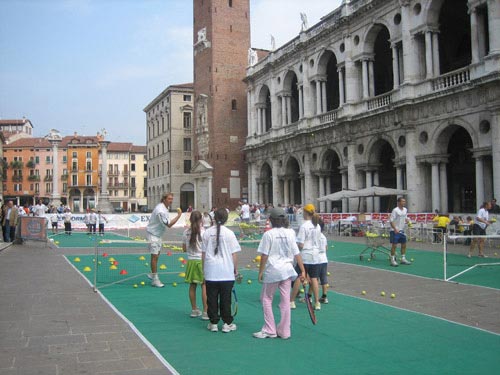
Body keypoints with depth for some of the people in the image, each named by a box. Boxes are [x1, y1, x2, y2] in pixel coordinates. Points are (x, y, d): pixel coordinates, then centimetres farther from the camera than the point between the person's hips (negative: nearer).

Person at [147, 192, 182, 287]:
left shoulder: (165, 207, 2)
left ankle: (152, 274, 32)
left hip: (158, 234, 10)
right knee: (154, 256, -8)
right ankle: (155, 279, -3)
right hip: (153, 234, -10)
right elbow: (169, 224, -30)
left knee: (157, 254, 18)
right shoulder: (161, 211, -30)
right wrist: (179, 215, -28)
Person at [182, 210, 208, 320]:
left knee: (192, 286, 13)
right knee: (204, 286, 0)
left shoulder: (186, 232, 1)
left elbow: (184, 249, 8)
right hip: (202, 261, -4)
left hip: (191, 261, 4)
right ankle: (205, 312, 1)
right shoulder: (204, 232, -12)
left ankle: (194, 310, 24)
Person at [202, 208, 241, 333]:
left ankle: (213, 323, 15)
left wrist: (204, 269, 15)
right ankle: (227, 323, 13)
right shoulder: (229, 233, -7)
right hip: (226, 272, -2)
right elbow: (234, 254, -5)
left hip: (210, 272, 2)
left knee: (212, 298, 9)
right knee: (225, 298, 6)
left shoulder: (207, 233, 0)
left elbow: (203, 253, 5)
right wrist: (235, 268, 7)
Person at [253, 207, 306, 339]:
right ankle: (284, 331, 15)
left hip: (272, 270, -4)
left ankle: (269, 330, 11)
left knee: (266, 299, 10)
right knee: (285, 301, 9)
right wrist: (303, 271, 6)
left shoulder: (269, 234, -9)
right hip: (287, 270, 4)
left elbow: (264, 256, -9)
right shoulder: (290, 233, 2)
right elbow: (297, 254, 2)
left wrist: (260, 272, -2)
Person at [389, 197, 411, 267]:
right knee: (394, 245, -5)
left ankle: (403, 259, 23)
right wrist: (395, 229, -26)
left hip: (402, 230, 8)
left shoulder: (405, 210, 9)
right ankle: (392, 260, 1)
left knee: (404, 244, 11)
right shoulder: (395, 210, -14)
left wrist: (407, 220, 0)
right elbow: (391, 220, -17)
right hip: (395, 231, -8)